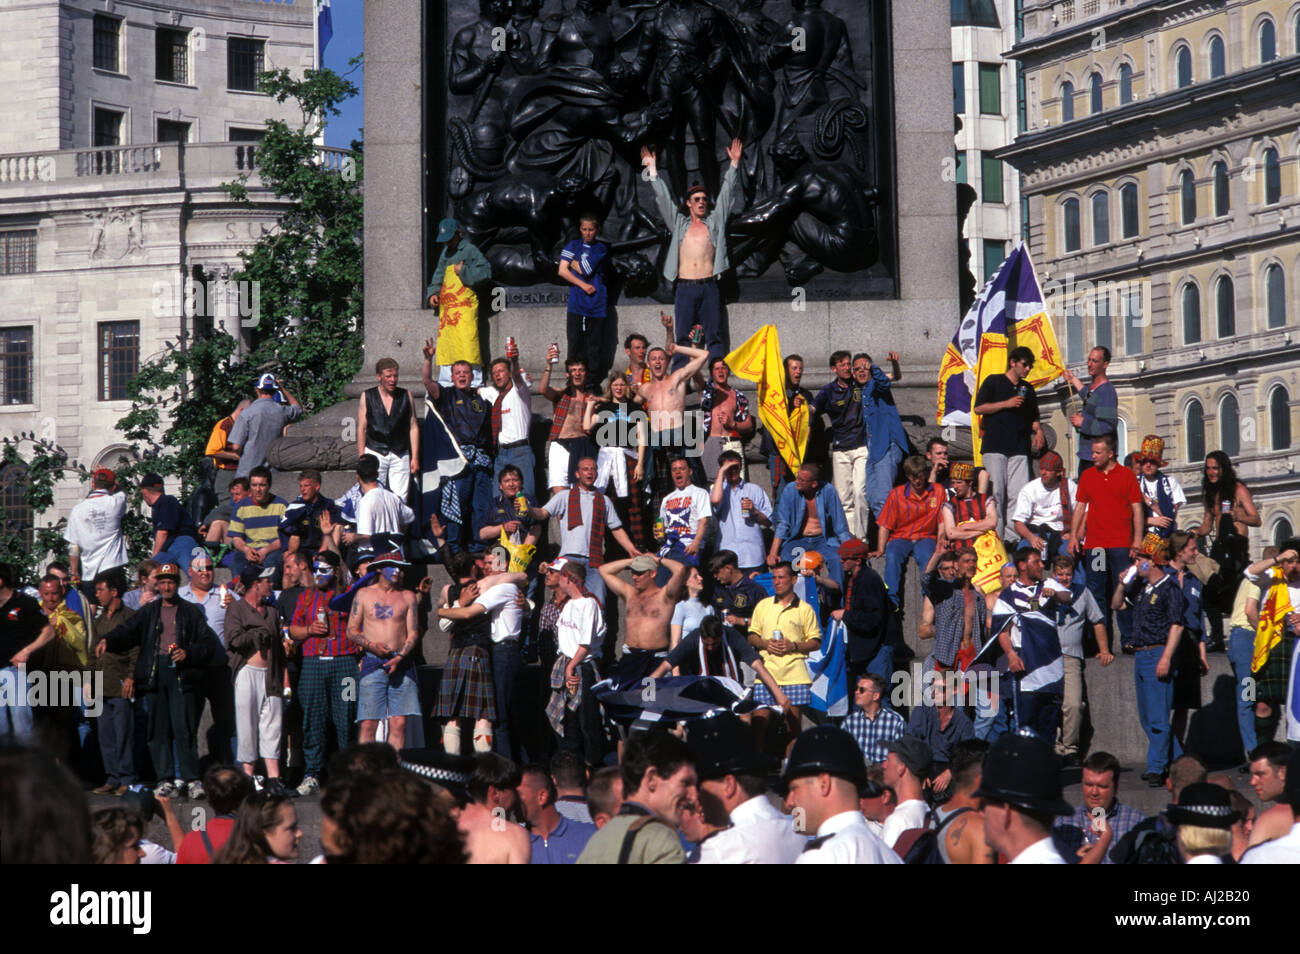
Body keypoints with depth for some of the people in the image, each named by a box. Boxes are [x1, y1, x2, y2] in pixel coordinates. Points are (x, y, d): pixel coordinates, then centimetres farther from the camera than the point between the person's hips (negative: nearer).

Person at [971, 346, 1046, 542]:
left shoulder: (1027, 388, 22)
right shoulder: (994, 382, 6)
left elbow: (1033, 417, 27)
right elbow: (978, 408, -2)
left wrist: (1038, 430, 6)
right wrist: (1006, 404, -8)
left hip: (1019, 448, 5)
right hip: (995, 446, -5)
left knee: (1019, 494, -6)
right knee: (997, 492, -11)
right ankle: (996, 536, -11)